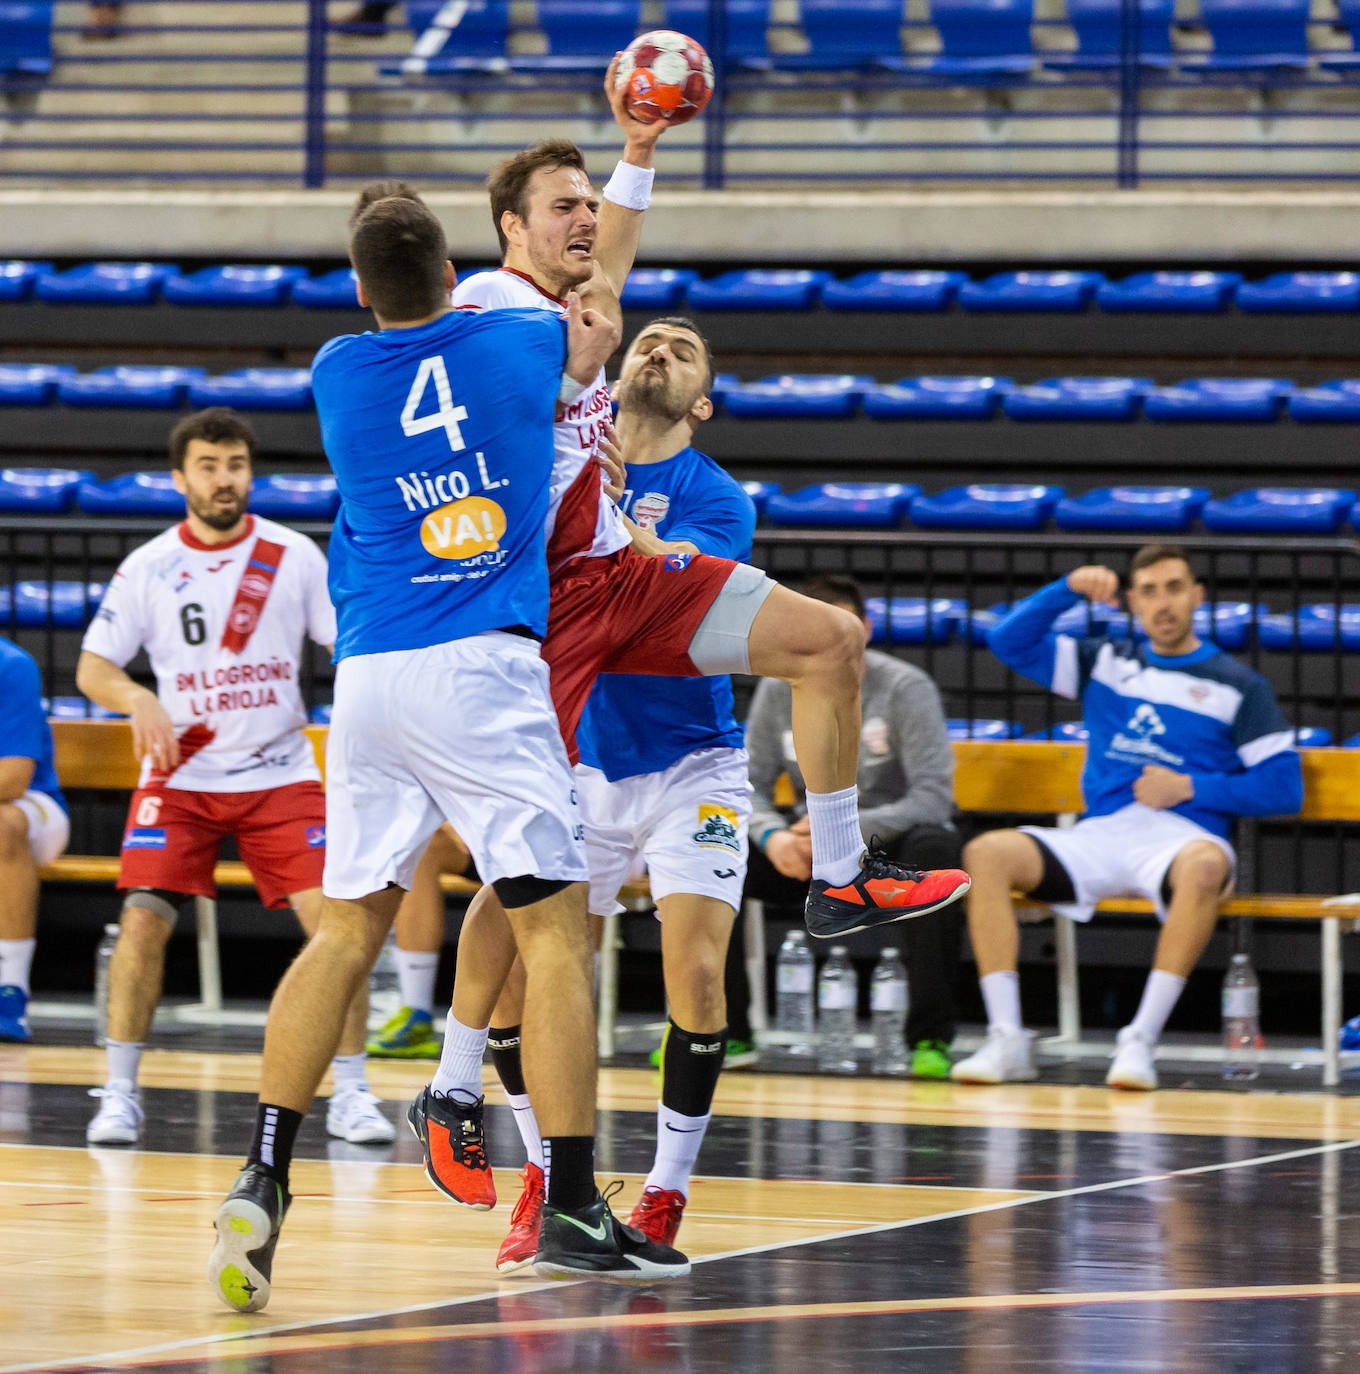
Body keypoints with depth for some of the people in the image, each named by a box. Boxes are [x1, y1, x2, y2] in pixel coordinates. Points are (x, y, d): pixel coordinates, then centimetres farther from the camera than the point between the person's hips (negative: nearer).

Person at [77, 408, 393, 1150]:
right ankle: (120, 1091, -3)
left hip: (280, 774, 0)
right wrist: (139, 699, -20)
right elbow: (91, 669, 1)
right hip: (181, 776, 0)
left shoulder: (295, 556, -1)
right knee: (143, 917, -15)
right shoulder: (148, 568, -1)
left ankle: (350, 1094, -2)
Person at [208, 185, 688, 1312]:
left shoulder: (337, 371, 9)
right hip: (480, 668, -4)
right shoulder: (522, 344, 4)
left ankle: (263, 1181, 2)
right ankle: (572, 1210, -7)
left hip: (368, 672, 4)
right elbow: (595, 329, 29)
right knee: (554, 925, -2)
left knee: (348, 928, 11)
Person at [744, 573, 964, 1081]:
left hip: (888, 836, -4)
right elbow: (750, 786, 1)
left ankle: (930, 1039, -32)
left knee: (937, 849, -39)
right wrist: (773, 835, -23)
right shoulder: (778, 690, -1)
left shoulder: (905, 688, -13)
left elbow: (934, 796, -19)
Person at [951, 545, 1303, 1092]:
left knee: (1203, 867, -41)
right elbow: (1010, 642, 14)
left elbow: (1284, 788, 5)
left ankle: (1142, 1040, -40)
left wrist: (1191, 788, -6)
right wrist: (1068, 589, 0)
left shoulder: (1238, 686, 10)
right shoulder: (1105, 663, 21)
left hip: (1181, 836, -3)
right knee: (986, 854, -23)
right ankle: (1007, 1041, -27)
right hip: (1098, 837, 3)